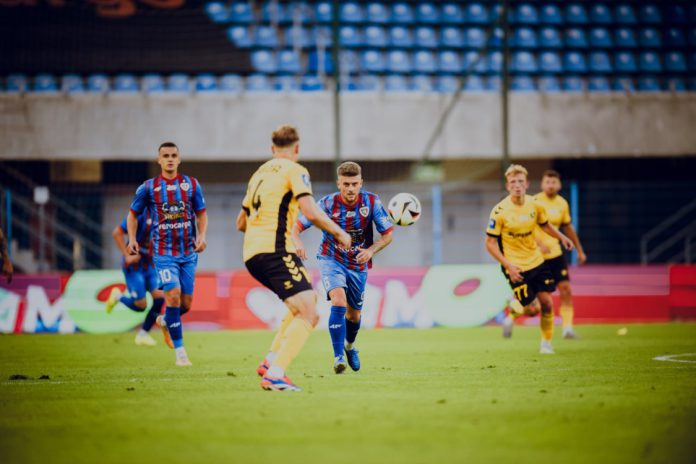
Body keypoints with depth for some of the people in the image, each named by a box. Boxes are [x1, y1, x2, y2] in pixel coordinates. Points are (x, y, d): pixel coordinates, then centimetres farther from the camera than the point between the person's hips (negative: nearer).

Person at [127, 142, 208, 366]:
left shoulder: (192, 184, 4)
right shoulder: (148, 187, -1)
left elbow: (201, 214, 10)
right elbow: (133, 214, 10)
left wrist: (202, 236, -7)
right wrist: (132, 239, -4)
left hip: (189, 253, 3)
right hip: (163, 253, -3)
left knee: (186, 303, 5)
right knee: (173, 296, -17)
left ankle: (164, 321, 41)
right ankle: (180, 352, -9)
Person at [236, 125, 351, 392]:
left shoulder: (260, 173, 22)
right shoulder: (294, 170, -1)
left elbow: (241, 223, 29)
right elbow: (310, 212, -15)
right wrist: (339, 233, -2)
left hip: (252, 254, 9)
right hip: (275, 251, -9)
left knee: (307, 301, 23)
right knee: (307, 314, -12)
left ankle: (271, 361, 12)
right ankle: (274, 375, -25)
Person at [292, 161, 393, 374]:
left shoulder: (372, 202, -15)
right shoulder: (327, 204, -19)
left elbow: (387, 235, -9)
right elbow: (296, 226, -17)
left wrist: (370, 250, -27)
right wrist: (297, 242, -39)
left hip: (358, 265, 3)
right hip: (331, 260, -3)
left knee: (354, 314, 16)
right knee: (339, 302, -27)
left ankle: (349, 345, 49)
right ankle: (338, 357, -23)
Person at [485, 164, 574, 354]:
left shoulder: (535, 205, -3)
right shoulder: (499, 211, -17)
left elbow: (544, 225, 18)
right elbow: (490, 243, -13)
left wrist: (561, 237, 2)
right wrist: (508, 266, -21)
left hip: (536, 262, 4)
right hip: (515, 267, -4)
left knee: (546, 303, -1)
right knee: (532, 308, -7)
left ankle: (546, 343, 19)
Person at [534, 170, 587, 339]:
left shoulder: (562, 203, 7)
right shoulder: (535, 202, -12)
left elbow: (568, 228, 21)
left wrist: (579, 250, 23)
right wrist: (539, 244, -36)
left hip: (555, 253, 5)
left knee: (565, 289, -8)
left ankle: (567, 328, -8)